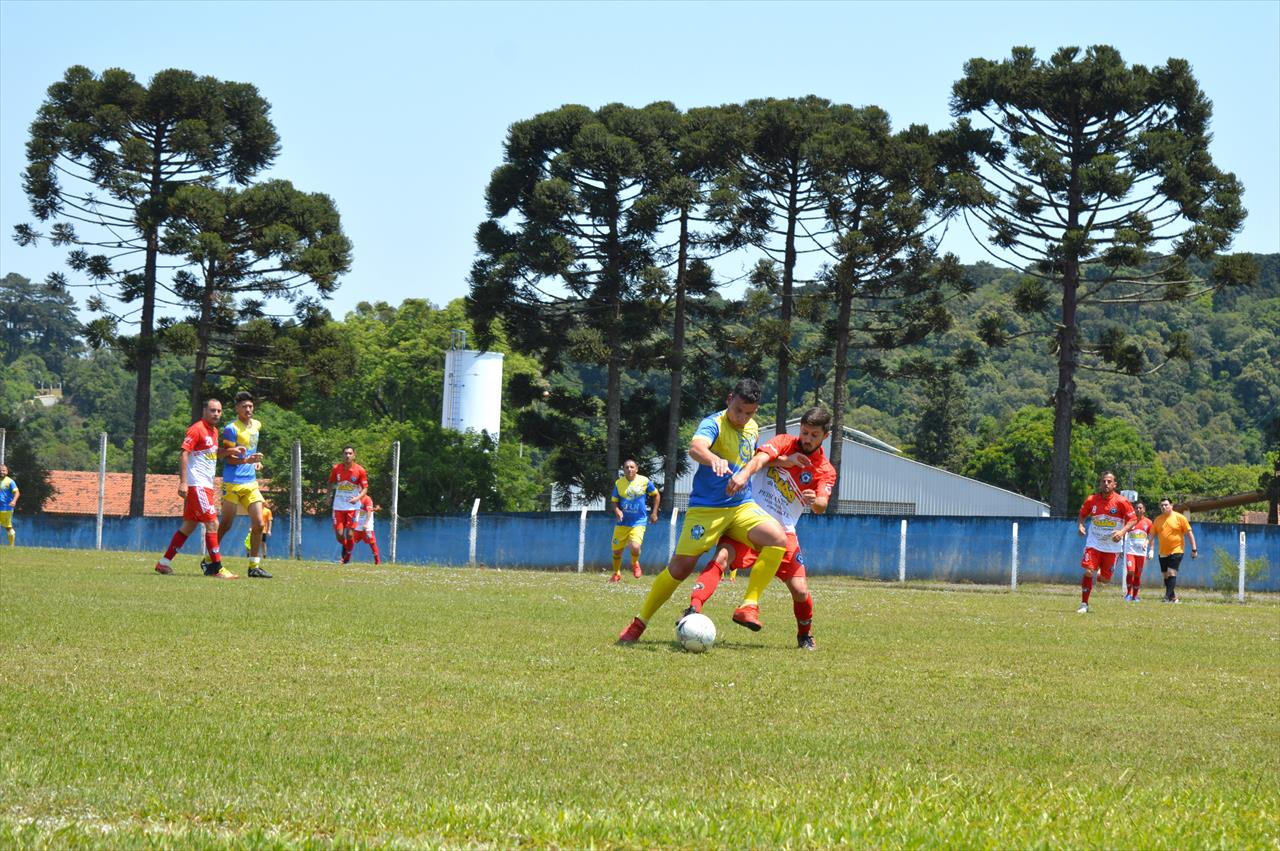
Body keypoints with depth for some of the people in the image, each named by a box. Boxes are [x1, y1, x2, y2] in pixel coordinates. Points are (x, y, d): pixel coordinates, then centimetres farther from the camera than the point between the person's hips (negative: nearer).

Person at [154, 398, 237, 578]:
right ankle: (217, 568, -10)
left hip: (206, 486, 9)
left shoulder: (214, 431, 16)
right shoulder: (197, 429, -11)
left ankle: (164, 563, 16)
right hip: (196, 485, -9)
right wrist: (183, 482, -23)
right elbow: (184, 454, -16)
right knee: (212, 524, -11)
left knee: (189, 526, 11)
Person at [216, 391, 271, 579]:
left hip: (251, 483, 6)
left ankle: (254, 567, 0)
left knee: (258, 524, -4)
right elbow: (228, 458, -13)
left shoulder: (256, 425, 13)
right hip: (233, 483, -6)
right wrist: (246, 460, -28)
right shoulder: (231, 429, -10)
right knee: (226, 525, -1)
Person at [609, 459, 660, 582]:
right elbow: (615, 501, 7)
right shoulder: (619, 483, -1)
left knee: (635, 547, -23)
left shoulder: (644, 481, -5)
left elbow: (656, 495, 9)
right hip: (622, 523, 3)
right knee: (616, 550, 5)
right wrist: (617, 511, -15)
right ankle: (616, 573, 31)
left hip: (639, 522, -3)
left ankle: (635, 563, 12)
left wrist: (654, 513, 6)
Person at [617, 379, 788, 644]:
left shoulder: (752, 429, 9)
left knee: (777, 538, -22)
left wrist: (744, 475, 3)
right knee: (681, 565, -10)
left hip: (742, 506, 5)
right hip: (706, 508, -5)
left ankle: (749, 606, -17)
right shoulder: (714, 424, -13)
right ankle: (638, 623, 7)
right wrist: (714, 460, -58)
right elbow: (696, 447, -35)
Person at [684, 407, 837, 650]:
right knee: (722, 557, -27)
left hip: (783, 531, 1)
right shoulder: (785, 443, 2)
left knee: (800, 590, -7)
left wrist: (814, 501, -39)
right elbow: (760, 457, -17)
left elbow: (821, 507, -16)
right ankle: (693, 609, -37)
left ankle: (805, 636, 21)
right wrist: (785, 460, -34)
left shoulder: (826, 471, 1)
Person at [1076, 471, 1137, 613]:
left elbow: (1133, 519, -7)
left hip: (1112, 545, -1)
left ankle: (1100, 573, 43)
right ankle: (1084, 605, -6)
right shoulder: (1091, 500, -3)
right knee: (1088, 572, -15)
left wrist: (1122, 532, -23)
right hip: (1094, 543, 1)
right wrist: (1081, 525, -7)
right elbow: (1082, 514, 13)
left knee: (1105, 579, 4)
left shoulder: (1121, 502, -11)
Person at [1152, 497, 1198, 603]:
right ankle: (1173, 597, 21)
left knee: (1171, 573, -17)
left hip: (1176, 551, -6)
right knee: (1165, 575, 9)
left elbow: (1189, 533, -3)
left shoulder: (1180, 518, -5)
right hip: (1163, 553, 6)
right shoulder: (1158, 520, 7)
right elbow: (1153, 535, 13)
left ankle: (1168, 596, -20)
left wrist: (1194, 549, -6)